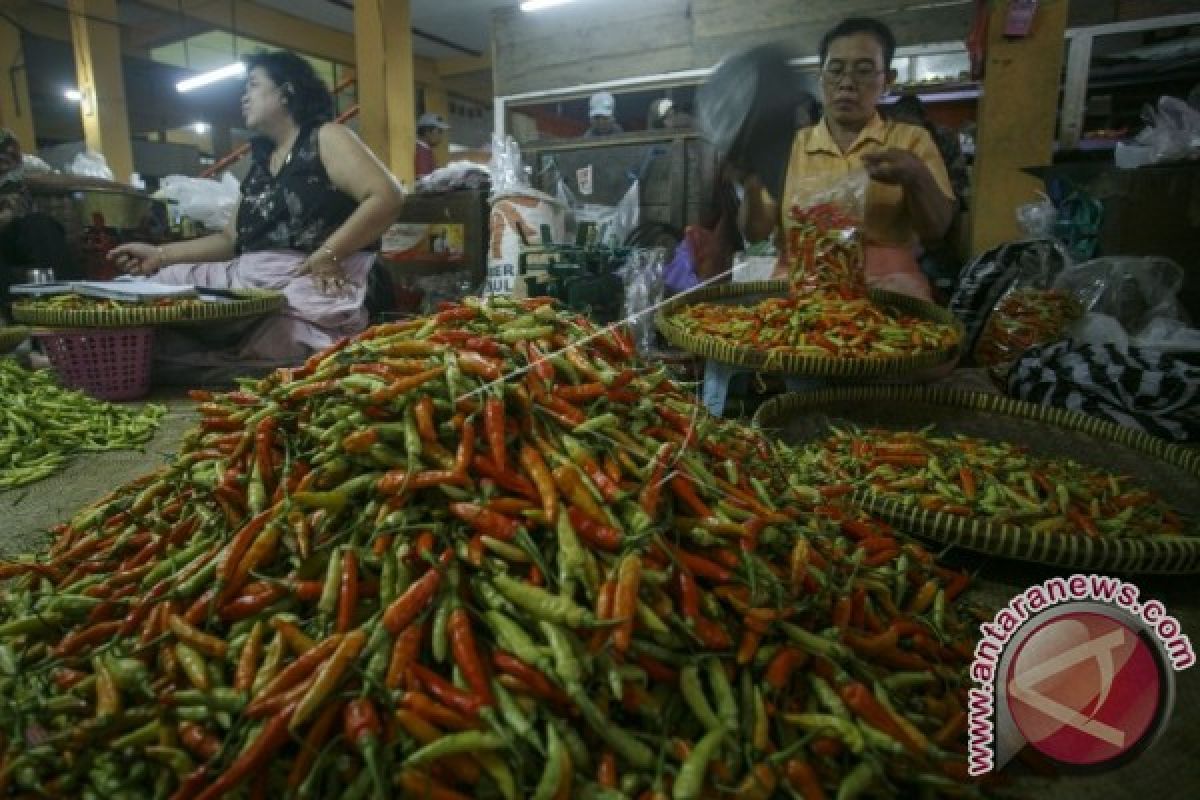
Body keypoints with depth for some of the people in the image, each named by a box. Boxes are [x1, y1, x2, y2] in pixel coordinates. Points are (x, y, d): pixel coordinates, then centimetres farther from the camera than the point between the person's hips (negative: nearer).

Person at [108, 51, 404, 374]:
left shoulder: (325, 138, 2)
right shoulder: (259, 165, 25)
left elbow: (387, 198, -14)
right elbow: (231, 240, 25)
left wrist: (328, 254, -20)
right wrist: (161, 254, 13)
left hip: (312, 285, -8)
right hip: (250, 280, 8)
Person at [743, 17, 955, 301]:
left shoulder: (912, 140, 12)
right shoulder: (789, 144, 13)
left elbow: (936, 231, 1)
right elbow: (756, 231, 5)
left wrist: (916, 177, -17)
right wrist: (753, 187, -15)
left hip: (885, 286, 0)